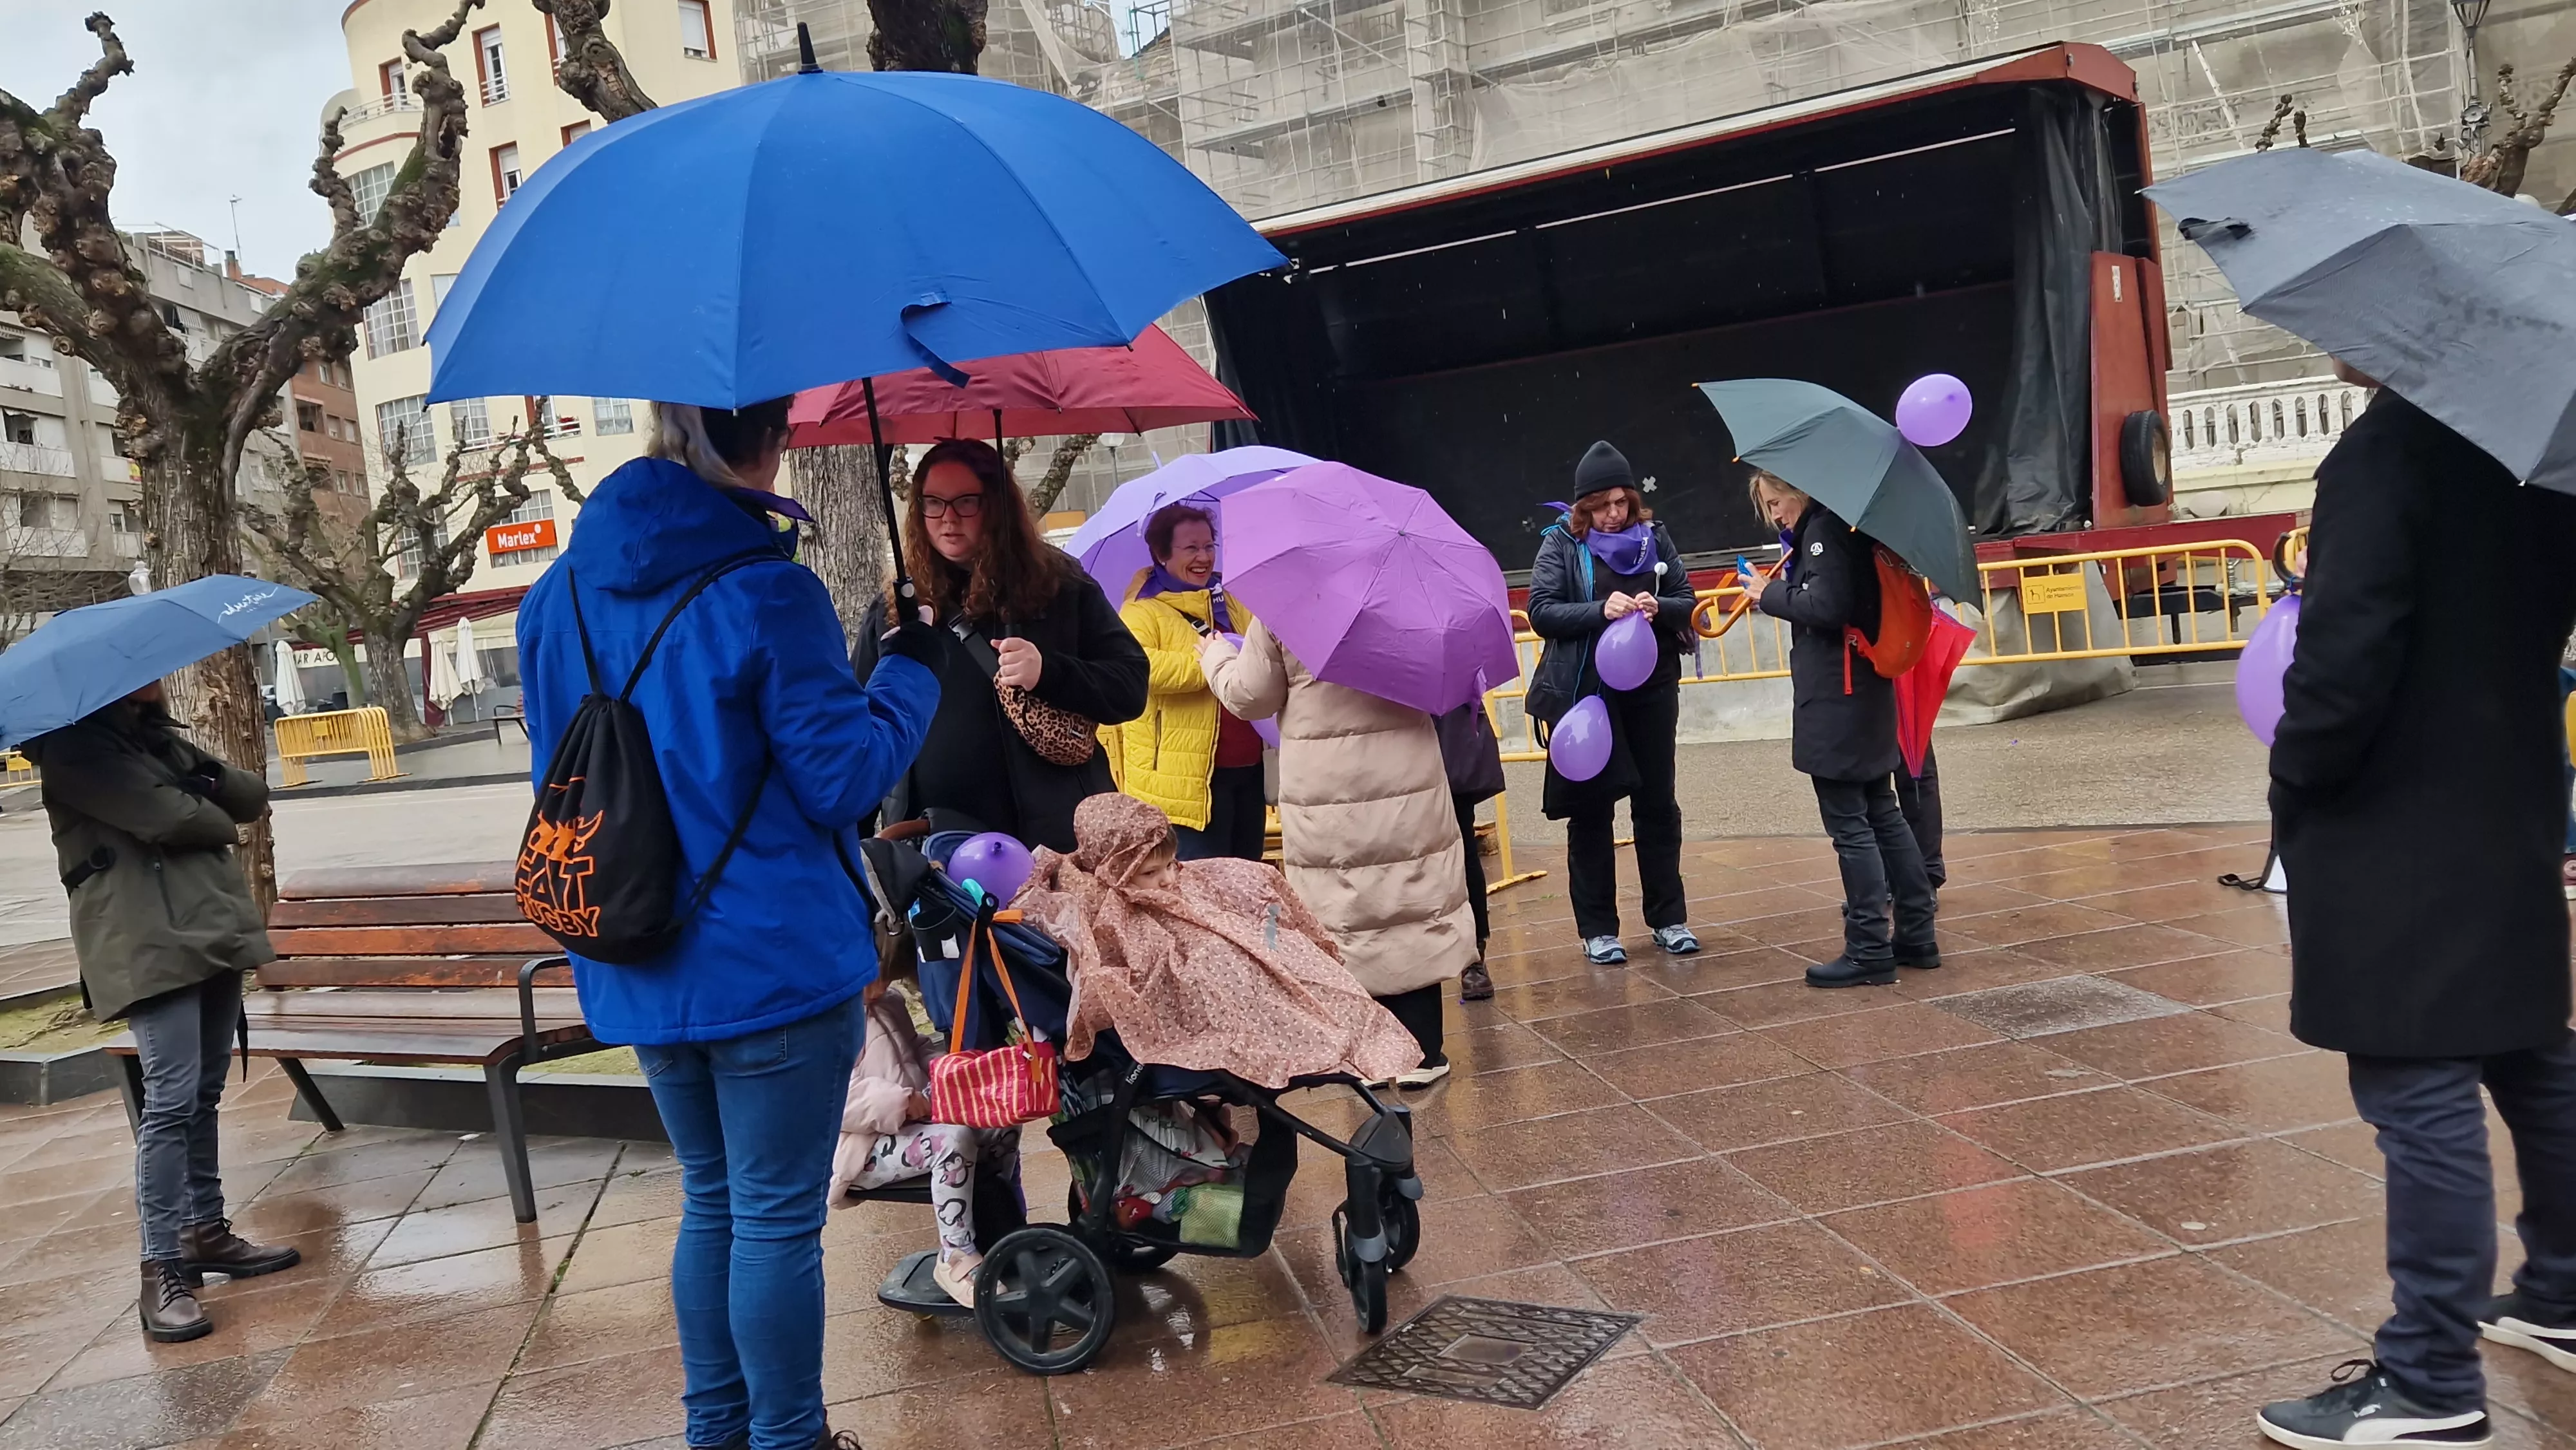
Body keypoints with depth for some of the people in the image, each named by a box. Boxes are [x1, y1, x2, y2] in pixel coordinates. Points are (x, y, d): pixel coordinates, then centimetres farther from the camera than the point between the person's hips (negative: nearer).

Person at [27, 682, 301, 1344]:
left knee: (204, 1094, 14)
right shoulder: (75, 745, -4)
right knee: (171, 1099, -13)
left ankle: (206, 1232, 25)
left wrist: (206, 784, -4)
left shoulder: (159, 736, 21)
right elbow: (164, 816, -15)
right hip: (149, 941, -8)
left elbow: (253, 796, 16)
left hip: (212, 926, 8)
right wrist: (221, 822, 5)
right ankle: (162, 1272, -9)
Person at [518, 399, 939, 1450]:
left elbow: (560, 774, 15)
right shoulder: (767, 594, -17)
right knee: (778, 1219, 6)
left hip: (638, 967, 7)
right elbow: (845, 779, -13)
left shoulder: (559, 596, 5)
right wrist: (910, 671, 1)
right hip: (776, 963, -7)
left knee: (712, 1200, 22)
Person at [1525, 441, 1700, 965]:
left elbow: (1687, 601, 7)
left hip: (1651, 691, 3)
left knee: (1658, 804, 10)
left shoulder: (1654, 537, 6)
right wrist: (1601, 611, -23)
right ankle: (1597, 928, 12)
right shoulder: (1562, 544, -2)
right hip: (1586, 695, -3)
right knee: (1591, 810, 4)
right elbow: (1541, 611, -9)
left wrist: (1658, 607, -15)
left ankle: (1668, 919, 22)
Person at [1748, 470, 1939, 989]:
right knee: (1882, 815, 15)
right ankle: (1916, 936, 21)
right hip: (1861, 695, 10)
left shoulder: (1825, 528, -13)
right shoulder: (1837, 526, 15)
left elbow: (1826, 606, -24)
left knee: (1849, 825, -5)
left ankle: (1870, 951, 0)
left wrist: (1770, 594, -12)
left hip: (1838, 702, -10)